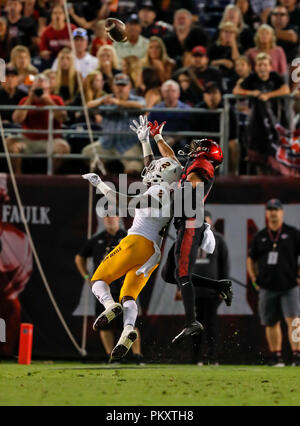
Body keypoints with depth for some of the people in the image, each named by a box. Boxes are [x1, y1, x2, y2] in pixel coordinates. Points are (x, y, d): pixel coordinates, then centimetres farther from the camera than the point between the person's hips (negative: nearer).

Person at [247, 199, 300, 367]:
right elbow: (251, 260, 21)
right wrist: (255, 280, 12)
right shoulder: (260, 237, 11)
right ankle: (277, 357, 15)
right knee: (271, 323, 6)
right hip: (267, 288, 4)